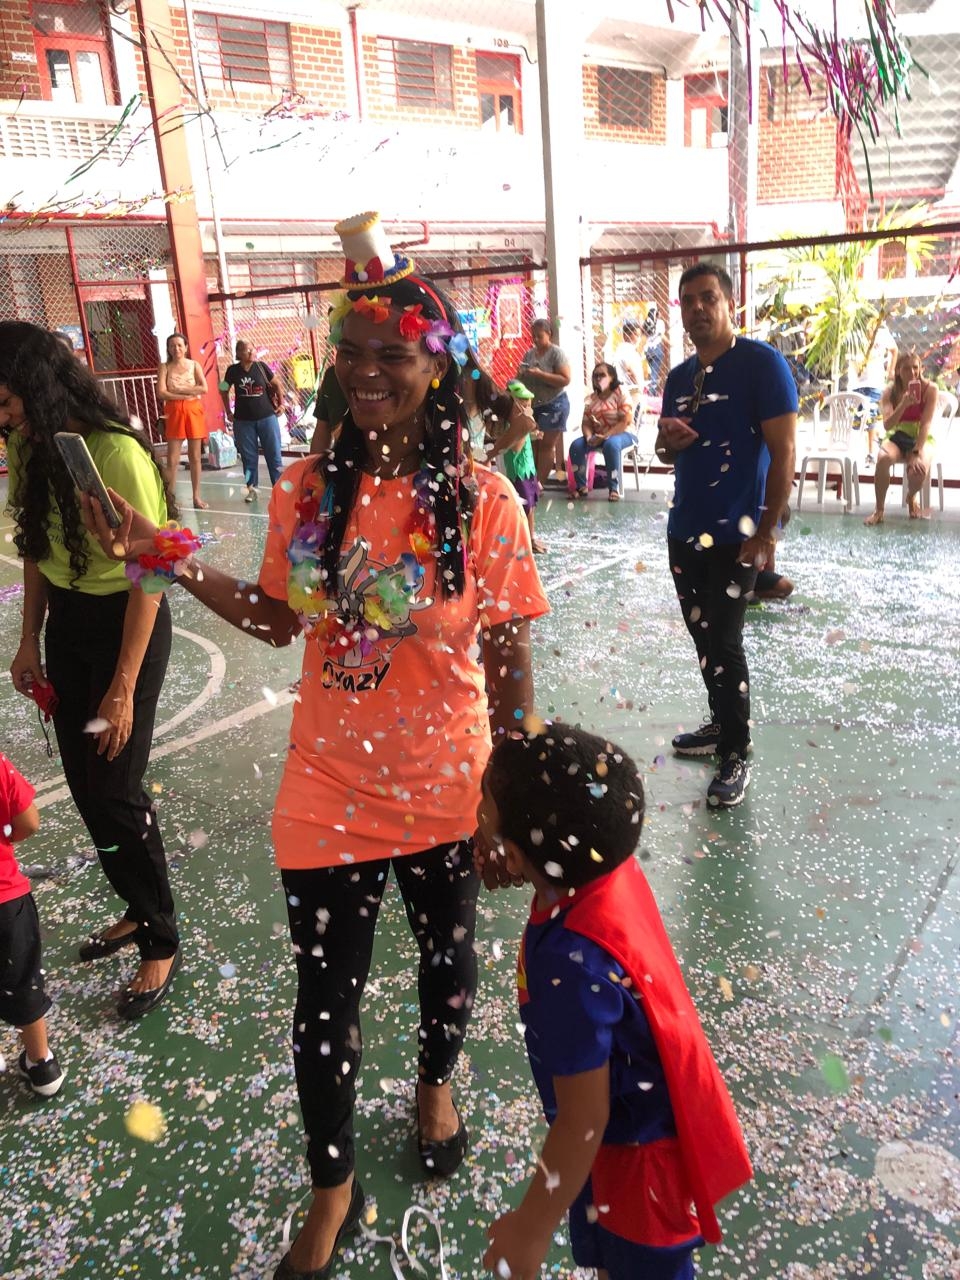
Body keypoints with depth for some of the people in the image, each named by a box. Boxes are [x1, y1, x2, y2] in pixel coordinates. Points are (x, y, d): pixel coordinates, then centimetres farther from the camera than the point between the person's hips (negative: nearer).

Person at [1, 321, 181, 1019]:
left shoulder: (116, 454, -23)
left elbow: (148, 577, -20)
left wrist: (123, 690, -18)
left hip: (126, 625, -7)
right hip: (66, 622, 7)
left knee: (114, 789, -1)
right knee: (84, 781, 13)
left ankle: (162, 942, 20)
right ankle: (138, 908, 35)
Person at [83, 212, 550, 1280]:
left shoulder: (480, 498, -13)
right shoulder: (307, 490, -5)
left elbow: (508, 655, -8)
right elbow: (279, 619, 6)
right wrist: (170, 560, -3)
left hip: (446, 789, -1)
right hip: (329, 790, 2)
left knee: (447, 953, 23)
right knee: (324, 1001, 12)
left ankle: (436, 1081, 58)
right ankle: (332, 1189, 39)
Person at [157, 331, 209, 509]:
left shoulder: (194, 365, 5)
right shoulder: (165, 367, 1)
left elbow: (204, 389, -8)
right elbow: (161, 393, -10)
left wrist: (178, 389, -10)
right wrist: (187, 394, -13)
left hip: (194, 411, 1)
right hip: (174, 413, -1)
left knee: (195, 456, 6)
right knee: (172, 459, -4)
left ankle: (196, 496, 14)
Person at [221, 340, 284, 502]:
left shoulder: (261, 366, -3)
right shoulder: (233, 370, -1)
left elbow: (276, 384, 7)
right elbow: (224, 391, 11)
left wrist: (281, 404, 4)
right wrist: (228, 412, 8)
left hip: (267, 417, 0)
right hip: (243, 421, 1)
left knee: (273, 453, 1)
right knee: (248, 456, 5)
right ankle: (252, 488, 14)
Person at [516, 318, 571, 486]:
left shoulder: (557, 353, -9)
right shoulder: (529, 353, 9)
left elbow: (565, 379, -18)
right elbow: (522, 378, 18)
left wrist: (540, 374, -22)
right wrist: (520, 375, -7)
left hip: (553, 405, -6)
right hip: (533, 405, 6)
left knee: (546, 445, -1)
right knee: (533, 444, 7)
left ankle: (539, 482, 2)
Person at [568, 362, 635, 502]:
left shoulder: (621, 394, -9)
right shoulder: (592, 399, 8)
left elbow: (625, 422, -18)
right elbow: (586, 423, 3)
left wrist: (606, 436, -27)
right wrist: (589, 437, -20)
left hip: (622, 434, -5)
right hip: (598, 436, 5)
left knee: (611, 444, -39)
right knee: (576, 445, -18)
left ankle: (614, 488, -28)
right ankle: (581, 486, -9)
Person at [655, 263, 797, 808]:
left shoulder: (762, 363, -10)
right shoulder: (678, 377, 11)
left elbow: (784, 452, -14)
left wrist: (767, 531, -18)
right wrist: (668, 441, -4)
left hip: (735, 534, -7)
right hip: (683, 531, 7)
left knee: (725, 643, -5)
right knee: (703, 638, 14)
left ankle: (737, 757, 7)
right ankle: (722, 724, 31)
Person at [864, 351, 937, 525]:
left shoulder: (929, 389, -9)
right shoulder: (890, 391, -5)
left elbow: (926, 423, -16)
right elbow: (887, 425, -17)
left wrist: (917, 453, -26)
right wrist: (904, 404, -32)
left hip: (922, 439, -1)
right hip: (896, 438, 1)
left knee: (919, 468, -33)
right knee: (883, 459, -35)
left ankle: (912, 496, 6)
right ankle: (878, 510, -21)